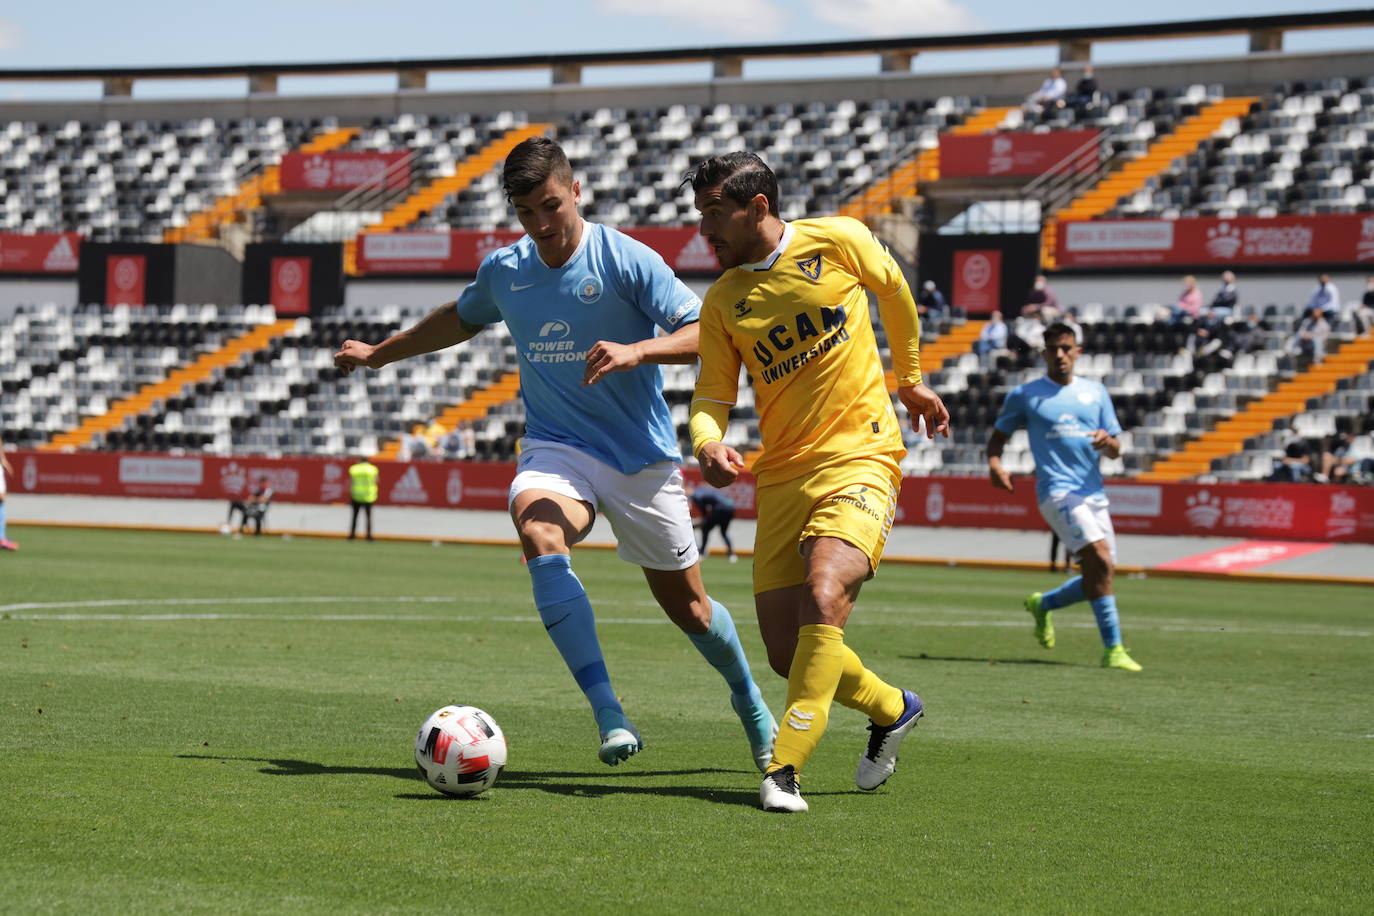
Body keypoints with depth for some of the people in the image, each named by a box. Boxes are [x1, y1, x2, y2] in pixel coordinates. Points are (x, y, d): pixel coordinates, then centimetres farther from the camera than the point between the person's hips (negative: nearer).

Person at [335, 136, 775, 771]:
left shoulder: (626, 260, -12)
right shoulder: (503, 271, 3)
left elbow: (706, 334, -17)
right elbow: (462, 319, 26)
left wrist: (636, 351, -34)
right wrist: (380, 353, 32)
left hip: (641, 456, -2)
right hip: (556, 449, 2)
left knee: (688, 607, 8)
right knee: (539, 535, -33)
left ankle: (749, 700, 42)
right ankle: (609, 716, -35)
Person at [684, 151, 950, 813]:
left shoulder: (838, 241, -3)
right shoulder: (722, 302, 5)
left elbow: (893, 292, 16)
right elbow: (710, 400, 4)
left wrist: (909, 381, 24)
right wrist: (709, 445, -19)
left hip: (859, 458, -4)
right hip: (780, 475, 4)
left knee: (823, 601, -27)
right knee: (786, 652, 0)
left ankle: (783, 770, -25)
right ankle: (891, 709, 29)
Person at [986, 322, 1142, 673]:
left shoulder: (1095, 392, 15)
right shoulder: (1024, 395, 5)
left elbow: (1116, 450, 14)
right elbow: (998, 435, 14)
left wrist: (1107, 441, -10)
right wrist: (994, 464, -7)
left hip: (1094, 494, 6)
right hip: (1058, 491, -6)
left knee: (1098, 578, 6)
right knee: (1101, 559, -23)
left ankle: (1043, 604, 34)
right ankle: (1113, 649, -21)